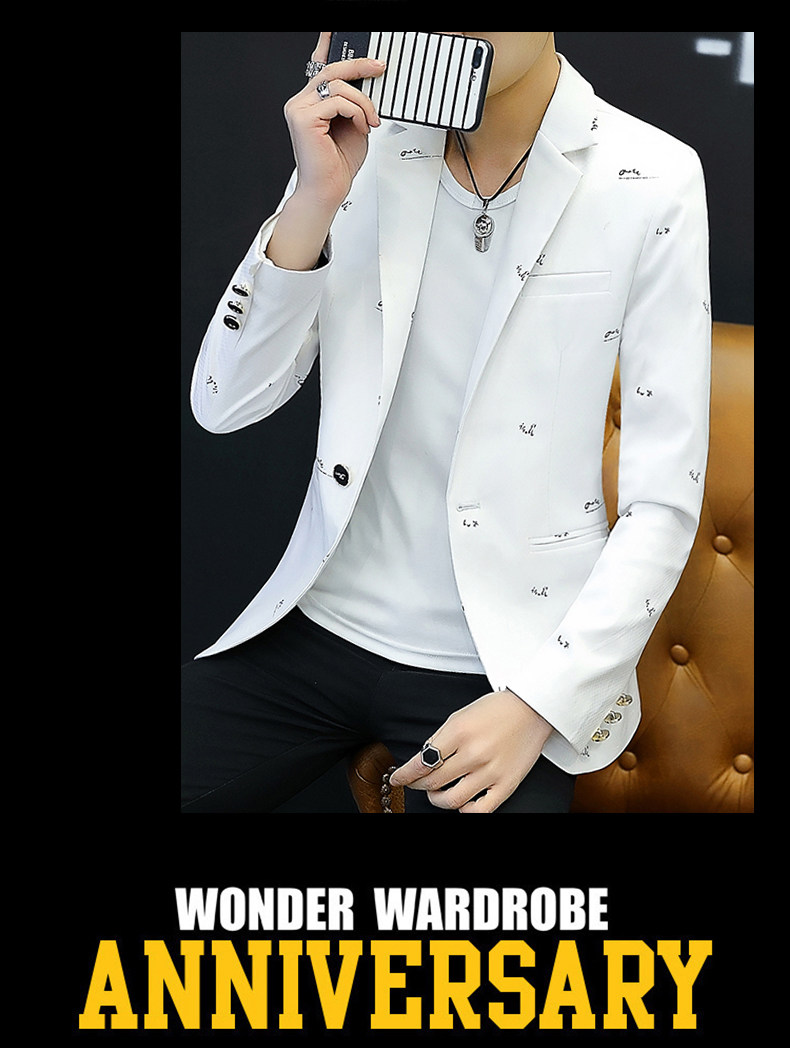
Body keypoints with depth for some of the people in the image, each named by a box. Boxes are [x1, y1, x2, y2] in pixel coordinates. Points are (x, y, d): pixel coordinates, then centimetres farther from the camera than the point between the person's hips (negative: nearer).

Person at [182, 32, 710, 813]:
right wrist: (315, 200, -15)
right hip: (318, 629, 3)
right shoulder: (356, 145, 0)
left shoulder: (651, 184, -10)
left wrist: (540, 703, -16)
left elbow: (664, 501, -8)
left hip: (503, 660, -3)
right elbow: (223, 405, -3)